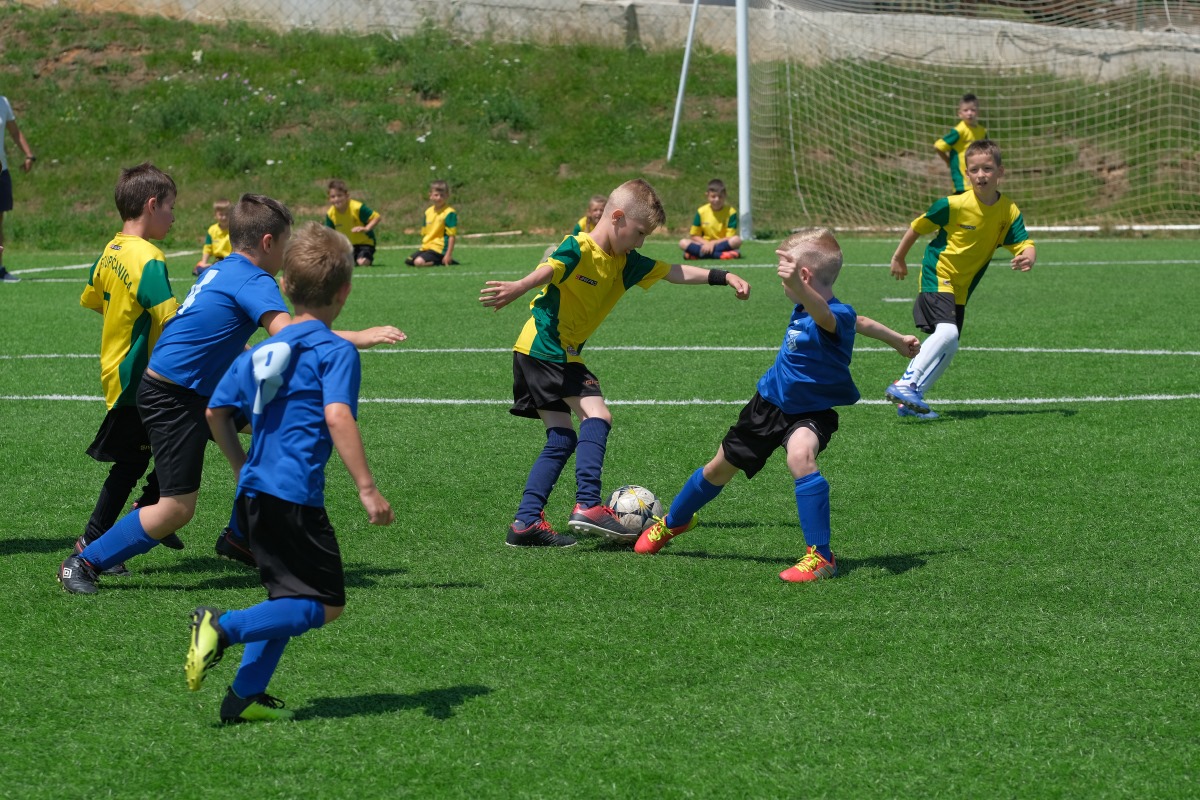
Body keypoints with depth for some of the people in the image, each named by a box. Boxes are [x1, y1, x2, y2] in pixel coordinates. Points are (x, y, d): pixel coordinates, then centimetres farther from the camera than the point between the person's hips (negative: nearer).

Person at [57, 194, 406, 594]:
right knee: (176, 510, -8)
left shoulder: (218, 271, 11)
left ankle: (238, 538, 20)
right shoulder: (254, 282, -17)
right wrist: (361, 338, -29)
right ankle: (83, 563, 5)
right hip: (173, 400, -10)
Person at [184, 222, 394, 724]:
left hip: (255, 492, 8)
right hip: (295, 495, -8)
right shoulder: (336, 351, -7)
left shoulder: (262, 352, 15)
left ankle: (246, 695, 13)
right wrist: (367, 489, -23)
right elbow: (337, 418, -22)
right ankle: (224, 627, -19)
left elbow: (216, 412, 19)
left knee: (290, 599, 20)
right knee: (325, 604, -3)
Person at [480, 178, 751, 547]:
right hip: (546, 346, -10)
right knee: (596, 415, -16)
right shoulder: (579, 249, -15)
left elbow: (674, 272, 17)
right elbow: (548, 271, -35)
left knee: (562, 439, 7)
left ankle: (525, 523, 4)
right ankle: (588, 505, -20)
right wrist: (517, 288, -55)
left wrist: (724, 277, 12)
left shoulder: (625, 263, 10)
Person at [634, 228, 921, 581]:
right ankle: (673, 522, 48)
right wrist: (896, 339, 31)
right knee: (719, 469, 19)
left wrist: (796, 285, -81)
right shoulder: (802, 310, -5)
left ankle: (820, 556, -29)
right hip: (769, 403, 8)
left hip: (811, 412, -8)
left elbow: (822, 314, -60)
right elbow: (861, 322, 14)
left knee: (800, 456, -40)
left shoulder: (837, 316, -31)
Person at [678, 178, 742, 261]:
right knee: (683, 243, -23)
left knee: (737, 240, -33)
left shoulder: (730, 212, -5)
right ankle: (720, 254, -35)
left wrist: (713, 243, -20)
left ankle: (696, 254, -32)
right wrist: (706, 244, -15)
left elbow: (730, 237, -9)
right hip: (704, 244, 2)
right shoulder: (701, 212, 1)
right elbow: (694, 236, 4)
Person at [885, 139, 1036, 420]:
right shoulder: (954, 205, -17)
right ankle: (905, 385, -24)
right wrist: (898, 258, 7)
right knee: (947, 332, -26)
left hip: (961, 287, 6)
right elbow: (918, 226, -3)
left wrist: (1027, 257, -37)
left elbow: (1024, 244, -13)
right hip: (937, 277, -6)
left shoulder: (1009, 212, -6)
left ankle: (909, 401, 15)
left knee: (947, 347, 7)